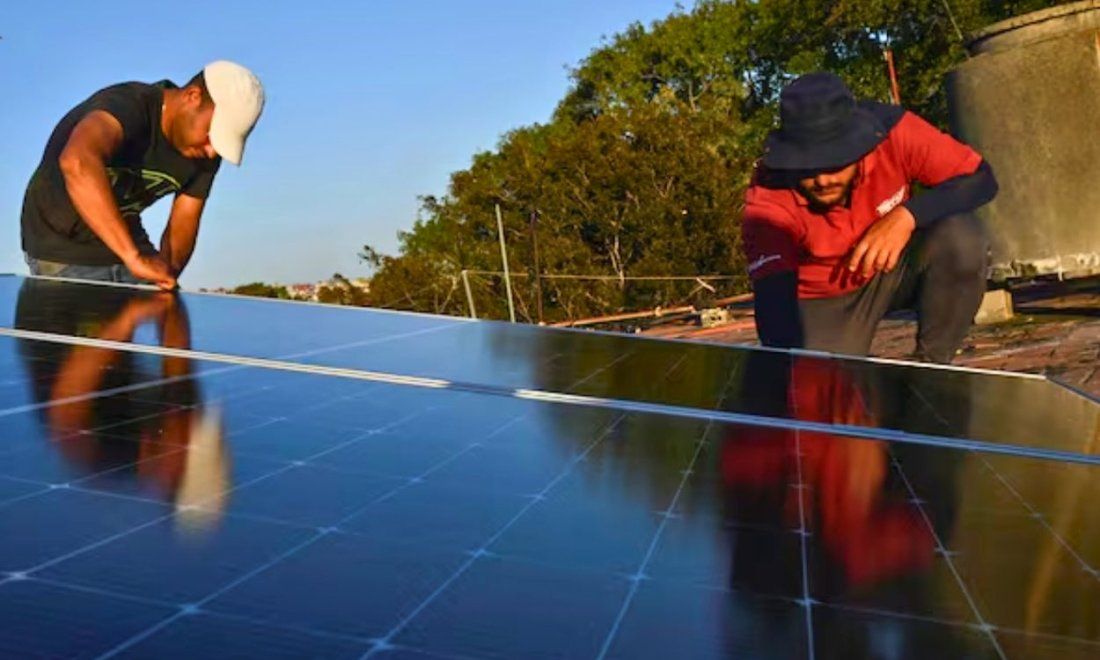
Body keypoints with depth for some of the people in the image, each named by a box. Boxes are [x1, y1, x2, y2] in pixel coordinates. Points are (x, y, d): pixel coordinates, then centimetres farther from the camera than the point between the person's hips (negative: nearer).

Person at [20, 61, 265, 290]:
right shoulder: (127, 106, -28)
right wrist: (134, 256, -54)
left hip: (121, 238, 6)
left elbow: (182, 225, -3)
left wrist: (165, 274, -24)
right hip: (64, 248, -6)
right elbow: (77, 162, -48)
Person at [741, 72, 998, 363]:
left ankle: (932, 367, -6)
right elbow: (774, 302, -37)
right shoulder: (767, 201, -31)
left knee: (962, 240, -28)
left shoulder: (892, 132, -26)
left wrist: (907, 214, -37)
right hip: (823, 300, -1)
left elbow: (981, 178, -20)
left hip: (895, 267, 2)